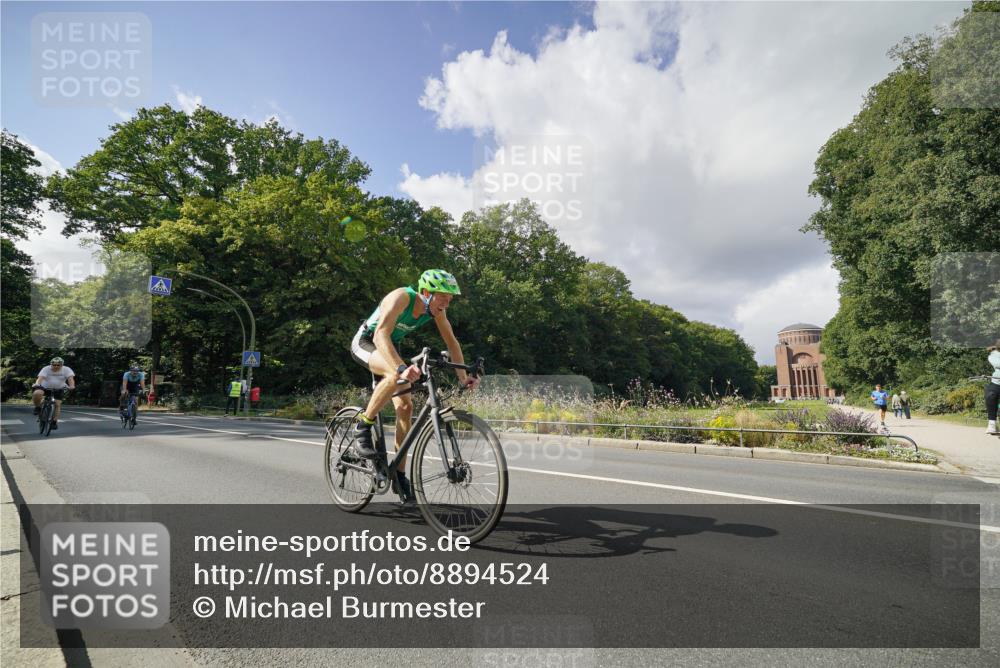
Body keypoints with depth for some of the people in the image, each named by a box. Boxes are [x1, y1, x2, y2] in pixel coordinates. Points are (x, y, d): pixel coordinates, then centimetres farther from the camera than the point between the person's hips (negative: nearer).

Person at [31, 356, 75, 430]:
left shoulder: (66, 369, -12)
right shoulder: (46, 369, -12)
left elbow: (70, 378, -26)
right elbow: (40, 377, -25)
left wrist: (71, 386, -45)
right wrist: (37, 384, -46)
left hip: (59, 389, 1)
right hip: (45, 387, -1)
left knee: (57, 404, -8)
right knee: (37, 393, -31)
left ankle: (54, 422, 6)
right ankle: (38, 407, -3)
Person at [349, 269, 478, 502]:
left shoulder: (436, 309, -14)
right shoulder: (401, 298, -33)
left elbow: (452, 342, -5)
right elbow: (380, 336, -45)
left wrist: (463, 377, -14)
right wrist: (402, 368, -59)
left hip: (390, 347, 7)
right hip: (365, 342, -7)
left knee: (405, 408, -4)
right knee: (397, 376, -38)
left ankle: (400, 474, 8)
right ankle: (363, 426, -18)